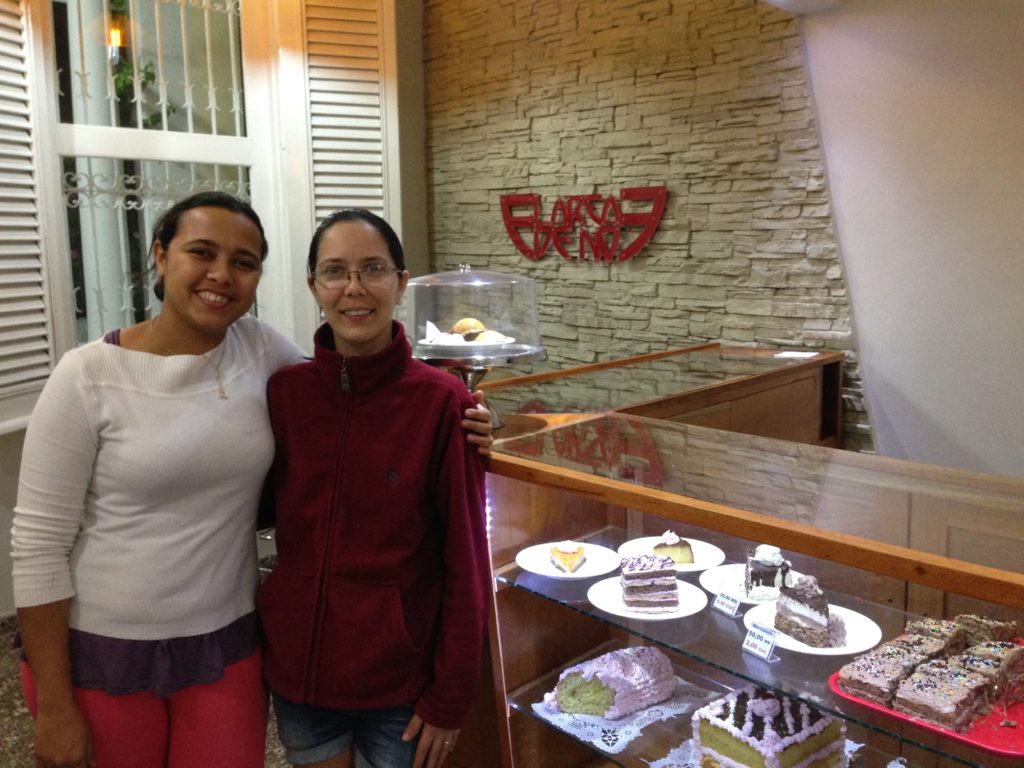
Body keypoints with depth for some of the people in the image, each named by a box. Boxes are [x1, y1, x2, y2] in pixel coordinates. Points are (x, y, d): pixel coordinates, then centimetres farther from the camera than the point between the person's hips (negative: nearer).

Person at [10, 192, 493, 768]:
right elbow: (40, 545, -10)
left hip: (227, 644, 3)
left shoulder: (260, 348, -5)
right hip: (101, 654, -2)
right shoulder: (88, 375, -13)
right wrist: (53, 705, -8)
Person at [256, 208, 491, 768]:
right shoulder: (283, 392, -5)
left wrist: (450, 695, -8)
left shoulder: (441, 402, -16)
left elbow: (465, 563, -11)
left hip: (398, 676, -3)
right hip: (296, 666, 3)